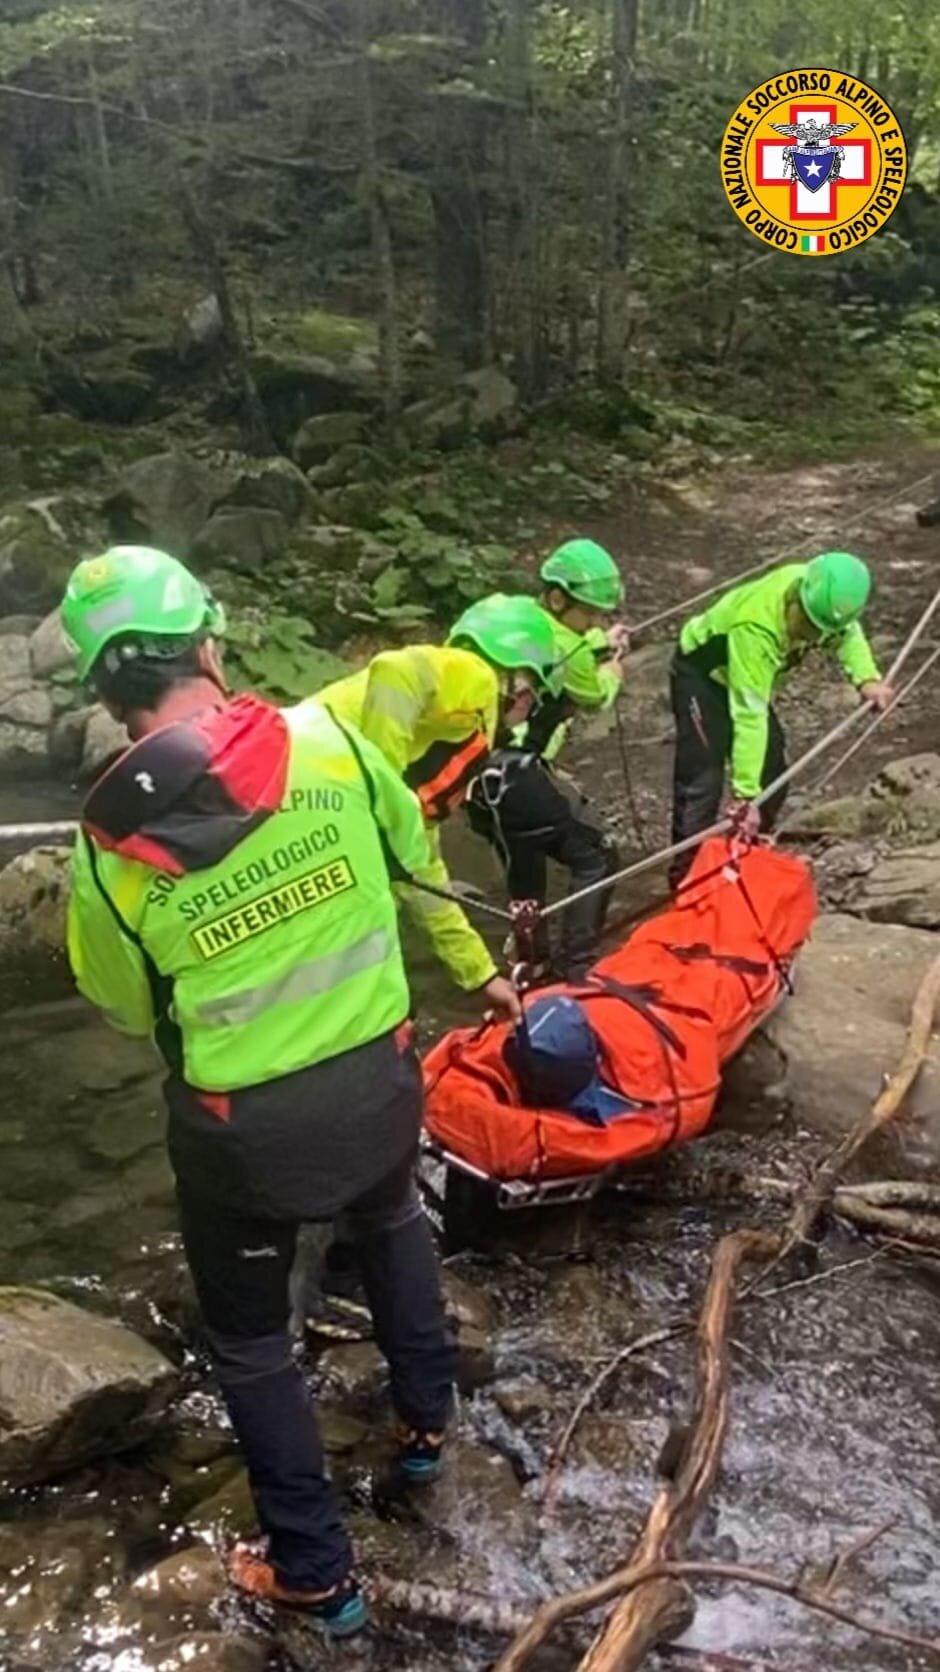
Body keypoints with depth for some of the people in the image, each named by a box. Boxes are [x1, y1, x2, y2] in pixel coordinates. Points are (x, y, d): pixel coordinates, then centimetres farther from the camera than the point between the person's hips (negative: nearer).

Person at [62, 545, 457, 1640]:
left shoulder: (107, 848, -17)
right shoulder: (326, 740, -15)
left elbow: (126, 1008, 0)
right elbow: (411, 851, 4)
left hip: (243, 1127, -2)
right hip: (380, 1077, 3)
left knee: (248, 1339, 21)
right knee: (392, 1220, 35)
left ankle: (315, 1572, 35)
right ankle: (425, 1422, 51)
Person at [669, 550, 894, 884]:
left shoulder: (822, 597, -22)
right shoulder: (755, 627, -42)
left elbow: (848, 633, 3)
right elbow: (749, 713, -42)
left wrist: (867, 678, -16)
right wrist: (744, 794, -42)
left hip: (750, 674, 8)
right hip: (701, 674, -7)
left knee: (772, 778, 8)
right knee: (702, 784, -16)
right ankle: (686, 876, -9)